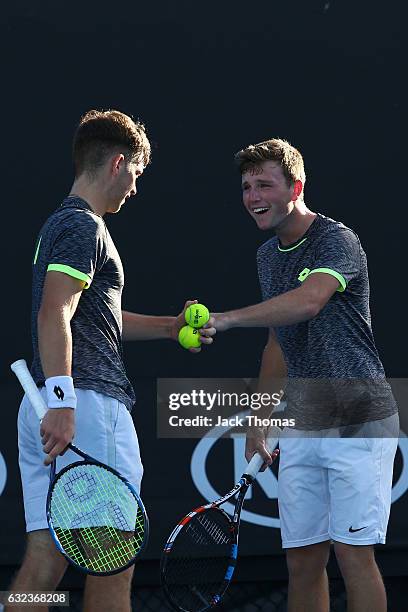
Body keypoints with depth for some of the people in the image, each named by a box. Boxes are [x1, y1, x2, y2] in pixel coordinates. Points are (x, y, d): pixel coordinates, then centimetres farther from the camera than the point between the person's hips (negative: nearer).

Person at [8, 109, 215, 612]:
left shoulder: (61, 223, 24)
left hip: (49, 413, 10)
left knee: (43, 561, 4)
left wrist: (169, 326, 29)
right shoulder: (83, 226, -8)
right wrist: (61, 403, -28)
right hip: (89, 405, -10)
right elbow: (54, 315, -21)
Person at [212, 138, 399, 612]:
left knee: (353, 554, -9)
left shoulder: (336, 240, -13)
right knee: (302, 560, 4)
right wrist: (258, 420, 20)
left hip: (358, 422, -7)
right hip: (301, 427, 7)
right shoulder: (268, 256, 14)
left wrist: (226, 319, -41)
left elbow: (309, 300, -34)